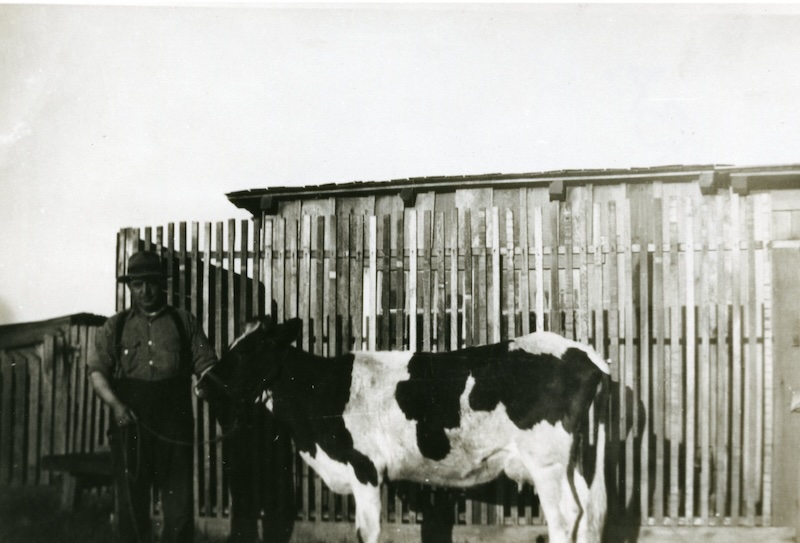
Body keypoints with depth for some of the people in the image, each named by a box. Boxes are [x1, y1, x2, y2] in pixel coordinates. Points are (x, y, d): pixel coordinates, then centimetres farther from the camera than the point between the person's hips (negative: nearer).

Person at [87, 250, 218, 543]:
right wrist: (115, 404, -12)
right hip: (130, 426, 1)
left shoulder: (185, 323, 10)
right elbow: (97, 370, 4)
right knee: (131, 502, 6)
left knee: (179, 505, -1)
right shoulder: (115, 327, 11)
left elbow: (207, 367, 5)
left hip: (174, 427, -1)